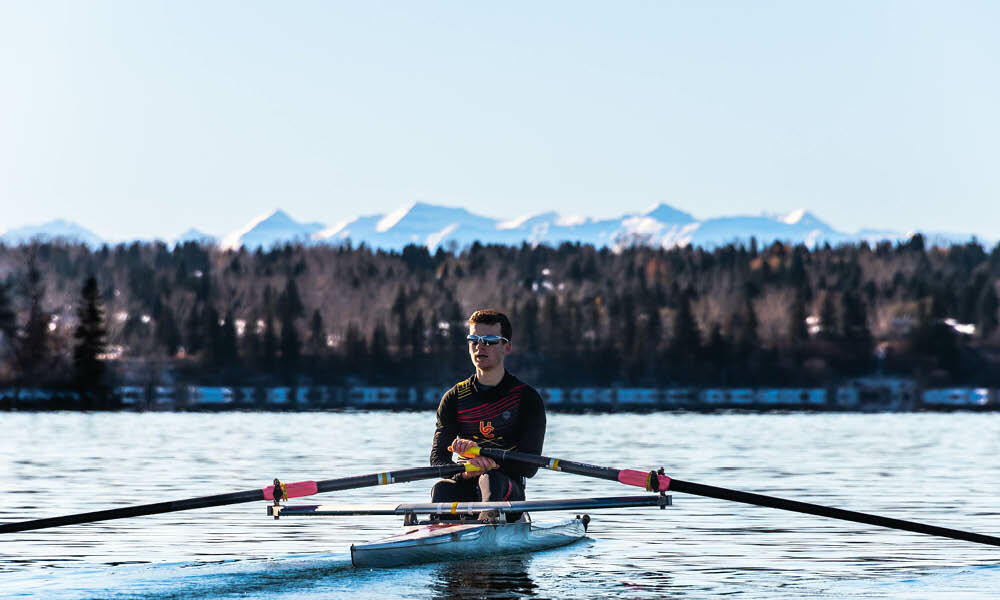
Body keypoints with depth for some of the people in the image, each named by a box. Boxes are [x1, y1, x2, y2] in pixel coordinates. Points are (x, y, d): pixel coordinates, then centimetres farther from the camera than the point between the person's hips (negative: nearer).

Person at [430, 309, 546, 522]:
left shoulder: (527, 398, 1)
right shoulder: (454, 398, 10)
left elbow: (529, 466, -9)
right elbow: (438, 458, 0)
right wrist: (464, 471, -25)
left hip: (508, 494, -2)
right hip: (466, 490, 2)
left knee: (491, 480, -35)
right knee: (442, 489, -31)